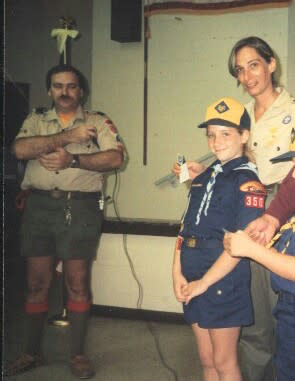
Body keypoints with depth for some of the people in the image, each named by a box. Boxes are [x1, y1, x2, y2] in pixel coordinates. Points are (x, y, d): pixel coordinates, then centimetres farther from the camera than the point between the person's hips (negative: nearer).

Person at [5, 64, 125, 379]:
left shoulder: (98, 121, 8)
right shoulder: (36, 120, 13)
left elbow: (115, 158, -8)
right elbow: (20, 149, -8)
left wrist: (72, 160, -16)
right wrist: (67, 137, -15)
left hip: (81, 208, -2)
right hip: (39, 205, 2)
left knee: (78, 283, 3)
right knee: (37, 283, 8)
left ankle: (78, 354, 16)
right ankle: (32, 353, 23)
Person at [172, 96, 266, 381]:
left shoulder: (248, 181, -9)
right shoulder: (203, 177, 13)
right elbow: (185, 228, 11)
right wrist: (178, 274, -1)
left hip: (224, 281, -6)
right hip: (192, 281, 7)